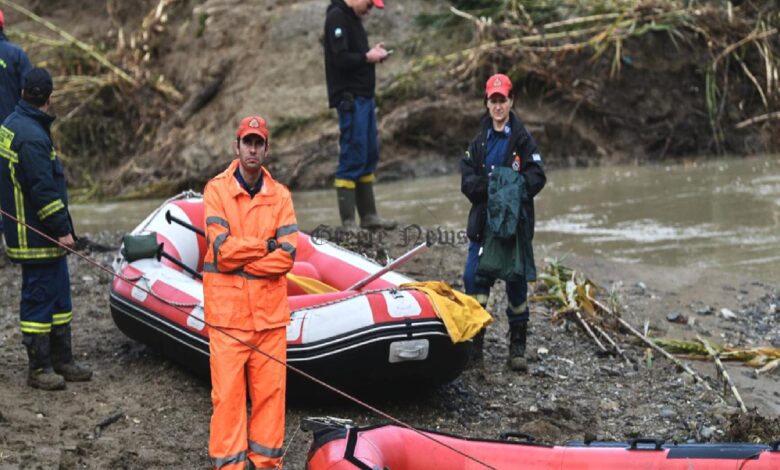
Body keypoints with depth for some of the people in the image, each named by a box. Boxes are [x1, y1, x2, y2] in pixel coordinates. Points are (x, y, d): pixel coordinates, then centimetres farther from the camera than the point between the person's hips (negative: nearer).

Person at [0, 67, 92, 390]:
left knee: (59, 296, 16)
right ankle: (39, 368, 5)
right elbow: (43, 190, -23)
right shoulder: (32, 137, -22)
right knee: (39, 298, -2)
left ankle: (61, 360, 24)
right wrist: (62, 229, -17)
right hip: (37, 239, -10)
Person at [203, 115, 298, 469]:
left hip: (269, 310, 2)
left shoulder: (280, 196, 6)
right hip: (227, 310, -2)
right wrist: (266, 246, -5)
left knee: (270, 389, 4)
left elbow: (287, 255, -5)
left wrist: (240, 262, -10)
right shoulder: (217, 190, -1)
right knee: (228, 391, -3)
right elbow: (222, 249, -12)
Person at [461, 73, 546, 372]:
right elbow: (467, 182, 4)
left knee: (516, 285, 2)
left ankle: (518, 348, 12)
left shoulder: (523, 140, 0)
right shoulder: (479, 142, 11)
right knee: (474, 280, -4)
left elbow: (537, 177, -8)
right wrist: (489, 184, -15)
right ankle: (473, 345, 5)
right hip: (483, 224, 3)